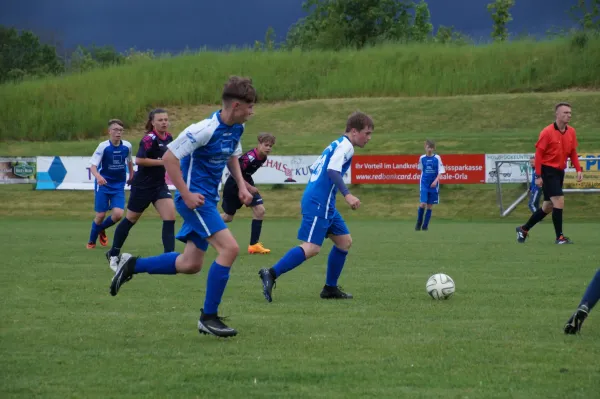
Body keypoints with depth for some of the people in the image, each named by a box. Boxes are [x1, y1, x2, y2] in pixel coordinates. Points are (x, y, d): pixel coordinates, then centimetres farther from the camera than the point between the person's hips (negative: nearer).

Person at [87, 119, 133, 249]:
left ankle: (101, 229, 20)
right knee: (101, 215, -2)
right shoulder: (103, 146, -16)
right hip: (103, 184, -3)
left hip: (119, 185, 3)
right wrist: (98, 176, -40)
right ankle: (91, 241, 23)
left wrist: (131, 176, 23)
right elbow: (92, 165, -21)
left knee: (118, 214, -12)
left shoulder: (127, 146, -5)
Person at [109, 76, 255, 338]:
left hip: (208, 199, 9)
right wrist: (186, 195, -20)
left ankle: (132, 265, 27)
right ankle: (208, 317, -11)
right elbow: (169, 158, -19)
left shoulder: (237, 128, 5)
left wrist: (241, 186, 10)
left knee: (190, 265, 12)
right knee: (229, 248, -19)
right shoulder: (205, 129, -21)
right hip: (195, 198, -9)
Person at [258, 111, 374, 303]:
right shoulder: (345, 145, -8)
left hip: (324, 204, 11)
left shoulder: (336, 144, 21)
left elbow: (314, 168, 25)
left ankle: (330, 288, 16)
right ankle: (271, 274, -18)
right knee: (312, 248, -17)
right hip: (319, 203, -11)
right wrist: (347, 195, -28)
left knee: (344, 241, 13)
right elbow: (333, 170, -23)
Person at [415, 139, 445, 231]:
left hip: (433, 185, 0)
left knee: (430, 205, 4)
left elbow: (441, 172, -6)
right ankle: (418, 224, 4)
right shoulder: (422, 158, 1)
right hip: (424, 184, 0)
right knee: (423, 203, -13)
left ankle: (425, 225, 13)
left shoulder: (437, 158, -5)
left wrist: (436, 180, -19)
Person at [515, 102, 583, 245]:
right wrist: (538, 176, -15)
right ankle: (559, 237, -7)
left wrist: (578, 169, 0)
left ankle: (524, 229, 28)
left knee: (548, 207, 12)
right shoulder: (547, 132, -14)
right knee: (559, 201, -16)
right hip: (548, 171, -7)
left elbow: (573, 153, 13)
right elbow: (538, 153, -12)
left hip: (559, 172, 7)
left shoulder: (571, 132, 4)